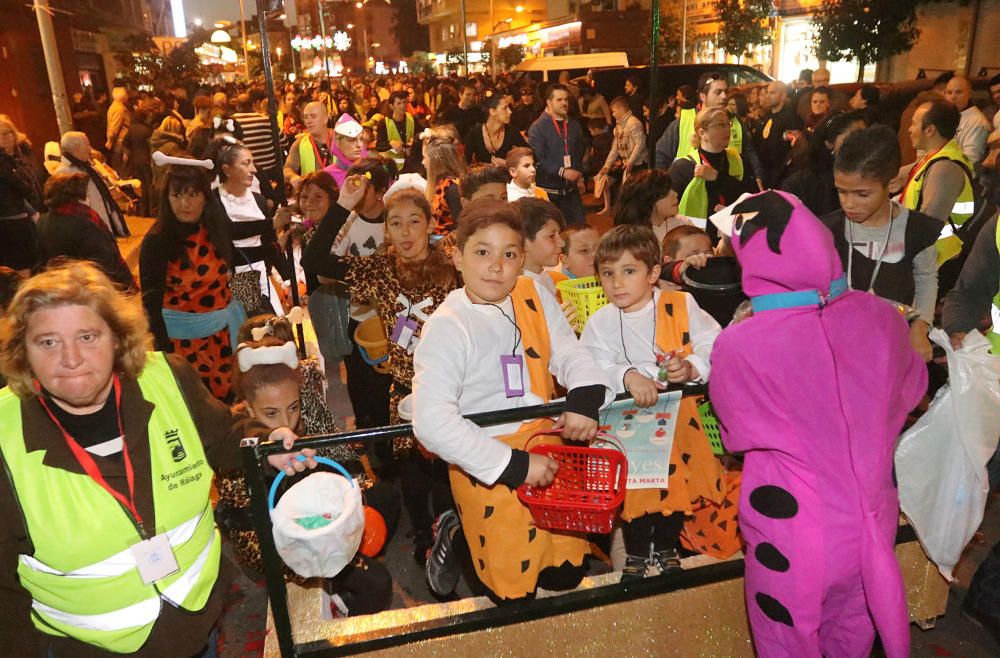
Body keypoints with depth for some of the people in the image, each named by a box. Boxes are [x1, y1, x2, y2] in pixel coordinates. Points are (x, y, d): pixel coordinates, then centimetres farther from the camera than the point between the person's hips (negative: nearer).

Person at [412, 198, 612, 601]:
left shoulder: (534, 297, -2)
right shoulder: (447, 326, -20)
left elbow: (568, 351, -2)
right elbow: (432, 421, -26)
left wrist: (585, 398, -25)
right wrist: (512, 465, -26)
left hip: (548, 447, 6)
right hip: (487, 465, -5)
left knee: (566, 575, 17)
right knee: (515, 589, 6)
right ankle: (456, 535, 32)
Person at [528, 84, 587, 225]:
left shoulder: (574, 126, 13)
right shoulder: (538, 127, -7)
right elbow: (537, 159, -17)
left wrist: (580, 175, 9)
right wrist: (562, 172, -22)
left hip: (571, 188, 5)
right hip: (548, 189, -5)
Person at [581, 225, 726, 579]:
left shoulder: (682, 306, -6)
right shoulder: (599, 323, -6)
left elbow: (715, 347, -10)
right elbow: (595, 370, -20)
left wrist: (692, 368, -28)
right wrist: (629, 377, -38)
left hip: (678, 415, 1)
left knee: (679, 481, 16)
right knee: (636, 491, 9)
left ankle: (667, 549, 43)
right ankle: (636, 555, 36)